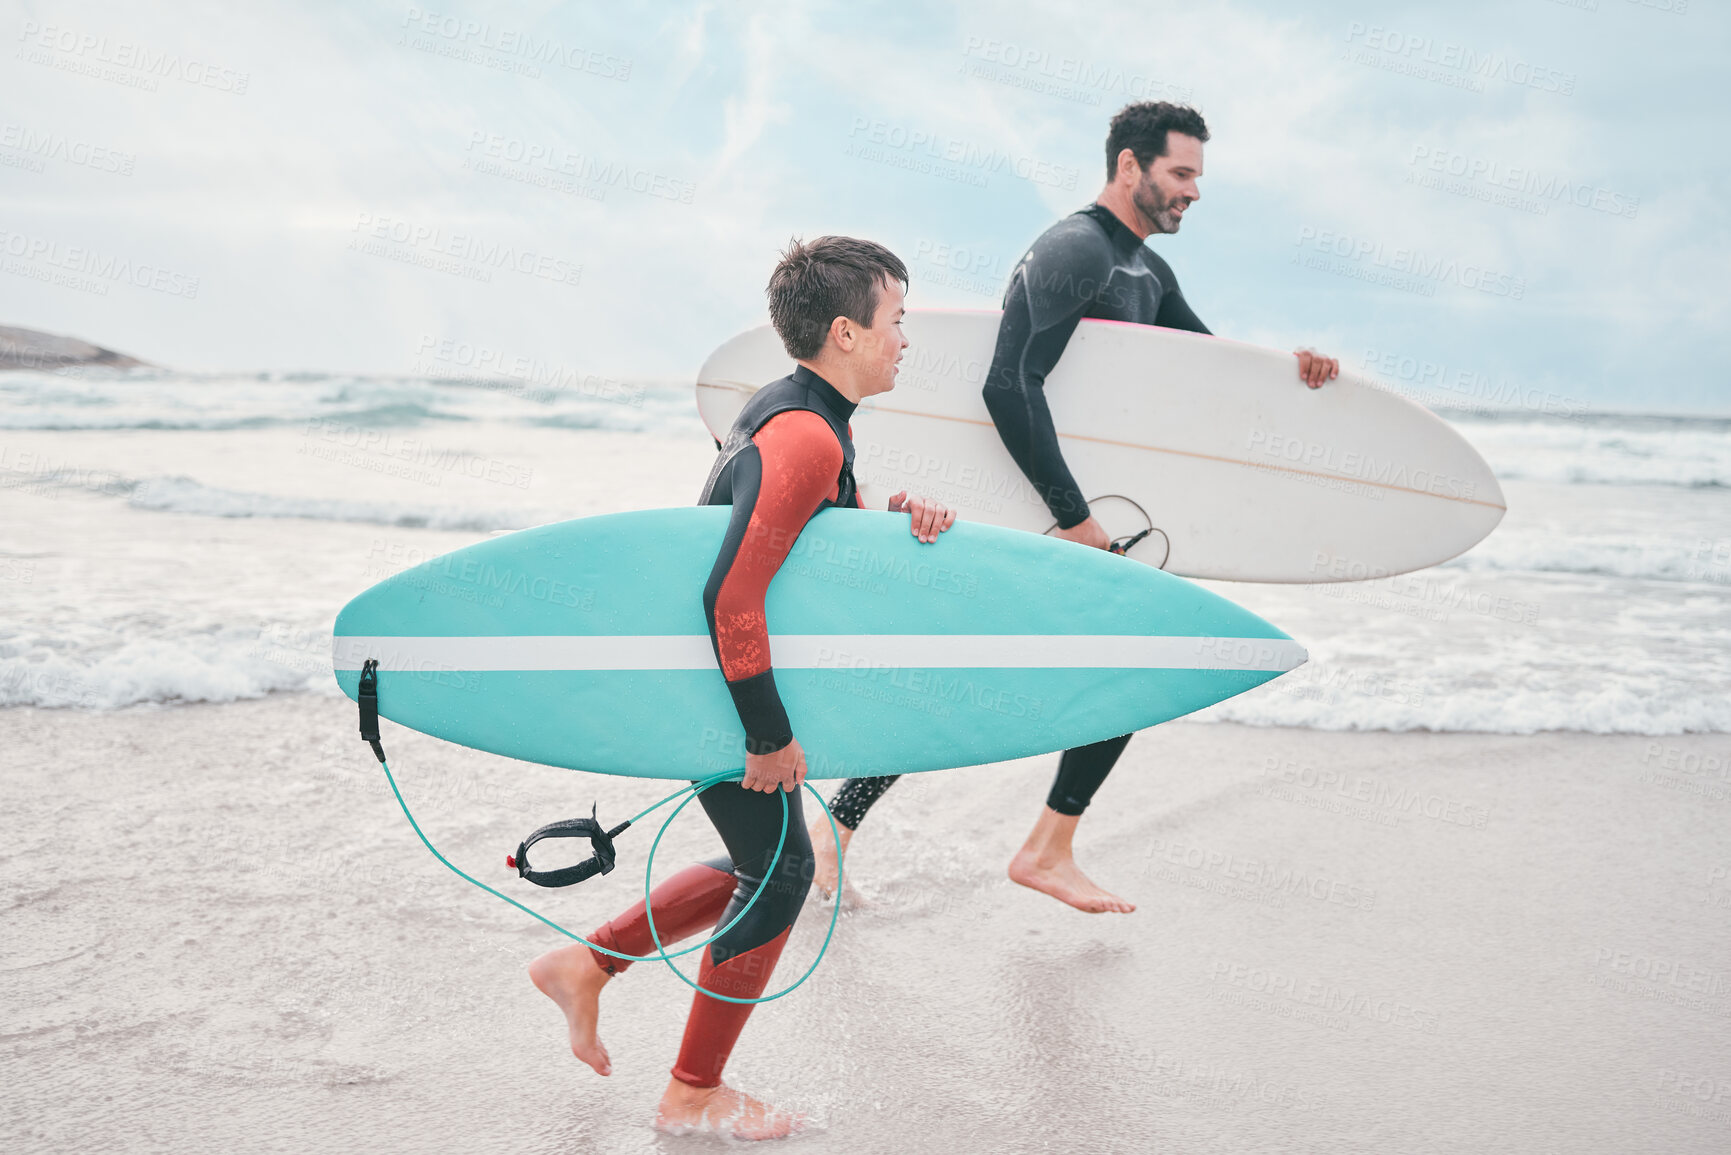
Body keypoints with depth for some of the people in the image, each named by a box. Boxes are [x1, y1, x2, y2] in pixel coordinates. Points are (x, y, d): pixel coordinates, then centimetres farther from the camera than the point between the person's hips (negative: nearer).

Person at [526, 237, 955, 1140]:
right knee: (780, 869, 1)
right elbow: (732, 600, -33)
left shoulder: (793, 411, 7)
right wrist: (771, 735, -25)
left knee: (763, 862, 18)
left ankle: (584, 963, 25)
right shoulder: (806, 437, -26)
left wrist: (899, 517, -7)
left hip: (692, 668, 10)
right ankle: (694, 1095, 15)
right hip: (714, 687, -10)